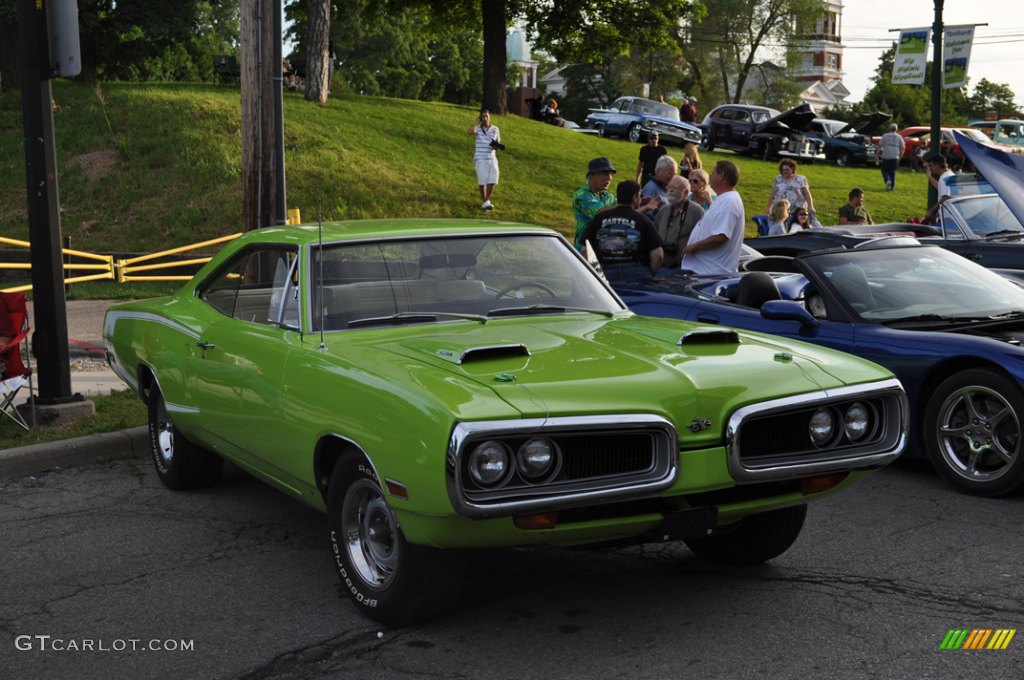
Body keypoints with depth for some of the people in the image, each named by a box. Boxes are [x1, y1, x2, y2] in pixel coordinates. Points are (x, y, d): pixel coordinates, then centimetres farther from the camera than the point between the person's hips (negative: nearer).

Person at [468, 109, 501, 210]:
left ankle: (487, 201, 5)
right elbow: (470, 131, -24)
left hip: (492, 158, 3)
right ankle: (484, 202, 10)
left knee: (492, 180, -7)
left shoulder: (495, 129, 8)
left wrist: (496, 146, -8)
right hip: (480, 158, -3)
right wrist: (477, 122, -12)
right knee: (483, 181, -1)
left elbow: (498, 143, 15)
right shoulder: (478, 128, -2)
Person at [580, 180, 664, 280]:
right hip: (637, 273, -2)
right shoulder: (643, 220, 2)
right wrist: (650, 275, 12)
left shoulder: (599, 218, 8)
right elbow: (657, 254, -4)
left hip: (607, 273, 2)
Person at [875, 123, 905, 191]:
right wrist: (900, 156, 12)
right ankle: (892, 186, 9)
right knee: (892, 172, 10)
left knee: (884, 170, 9)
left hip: (886, 157, -2)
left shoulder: (885, 136, 2)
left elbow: (879, 146, -1)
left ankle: (887, 181, -18)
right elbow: (903, 147, 2)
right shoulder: (899, 137, 6)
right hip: (895, 157, 2)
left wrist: (876, 156, 2)